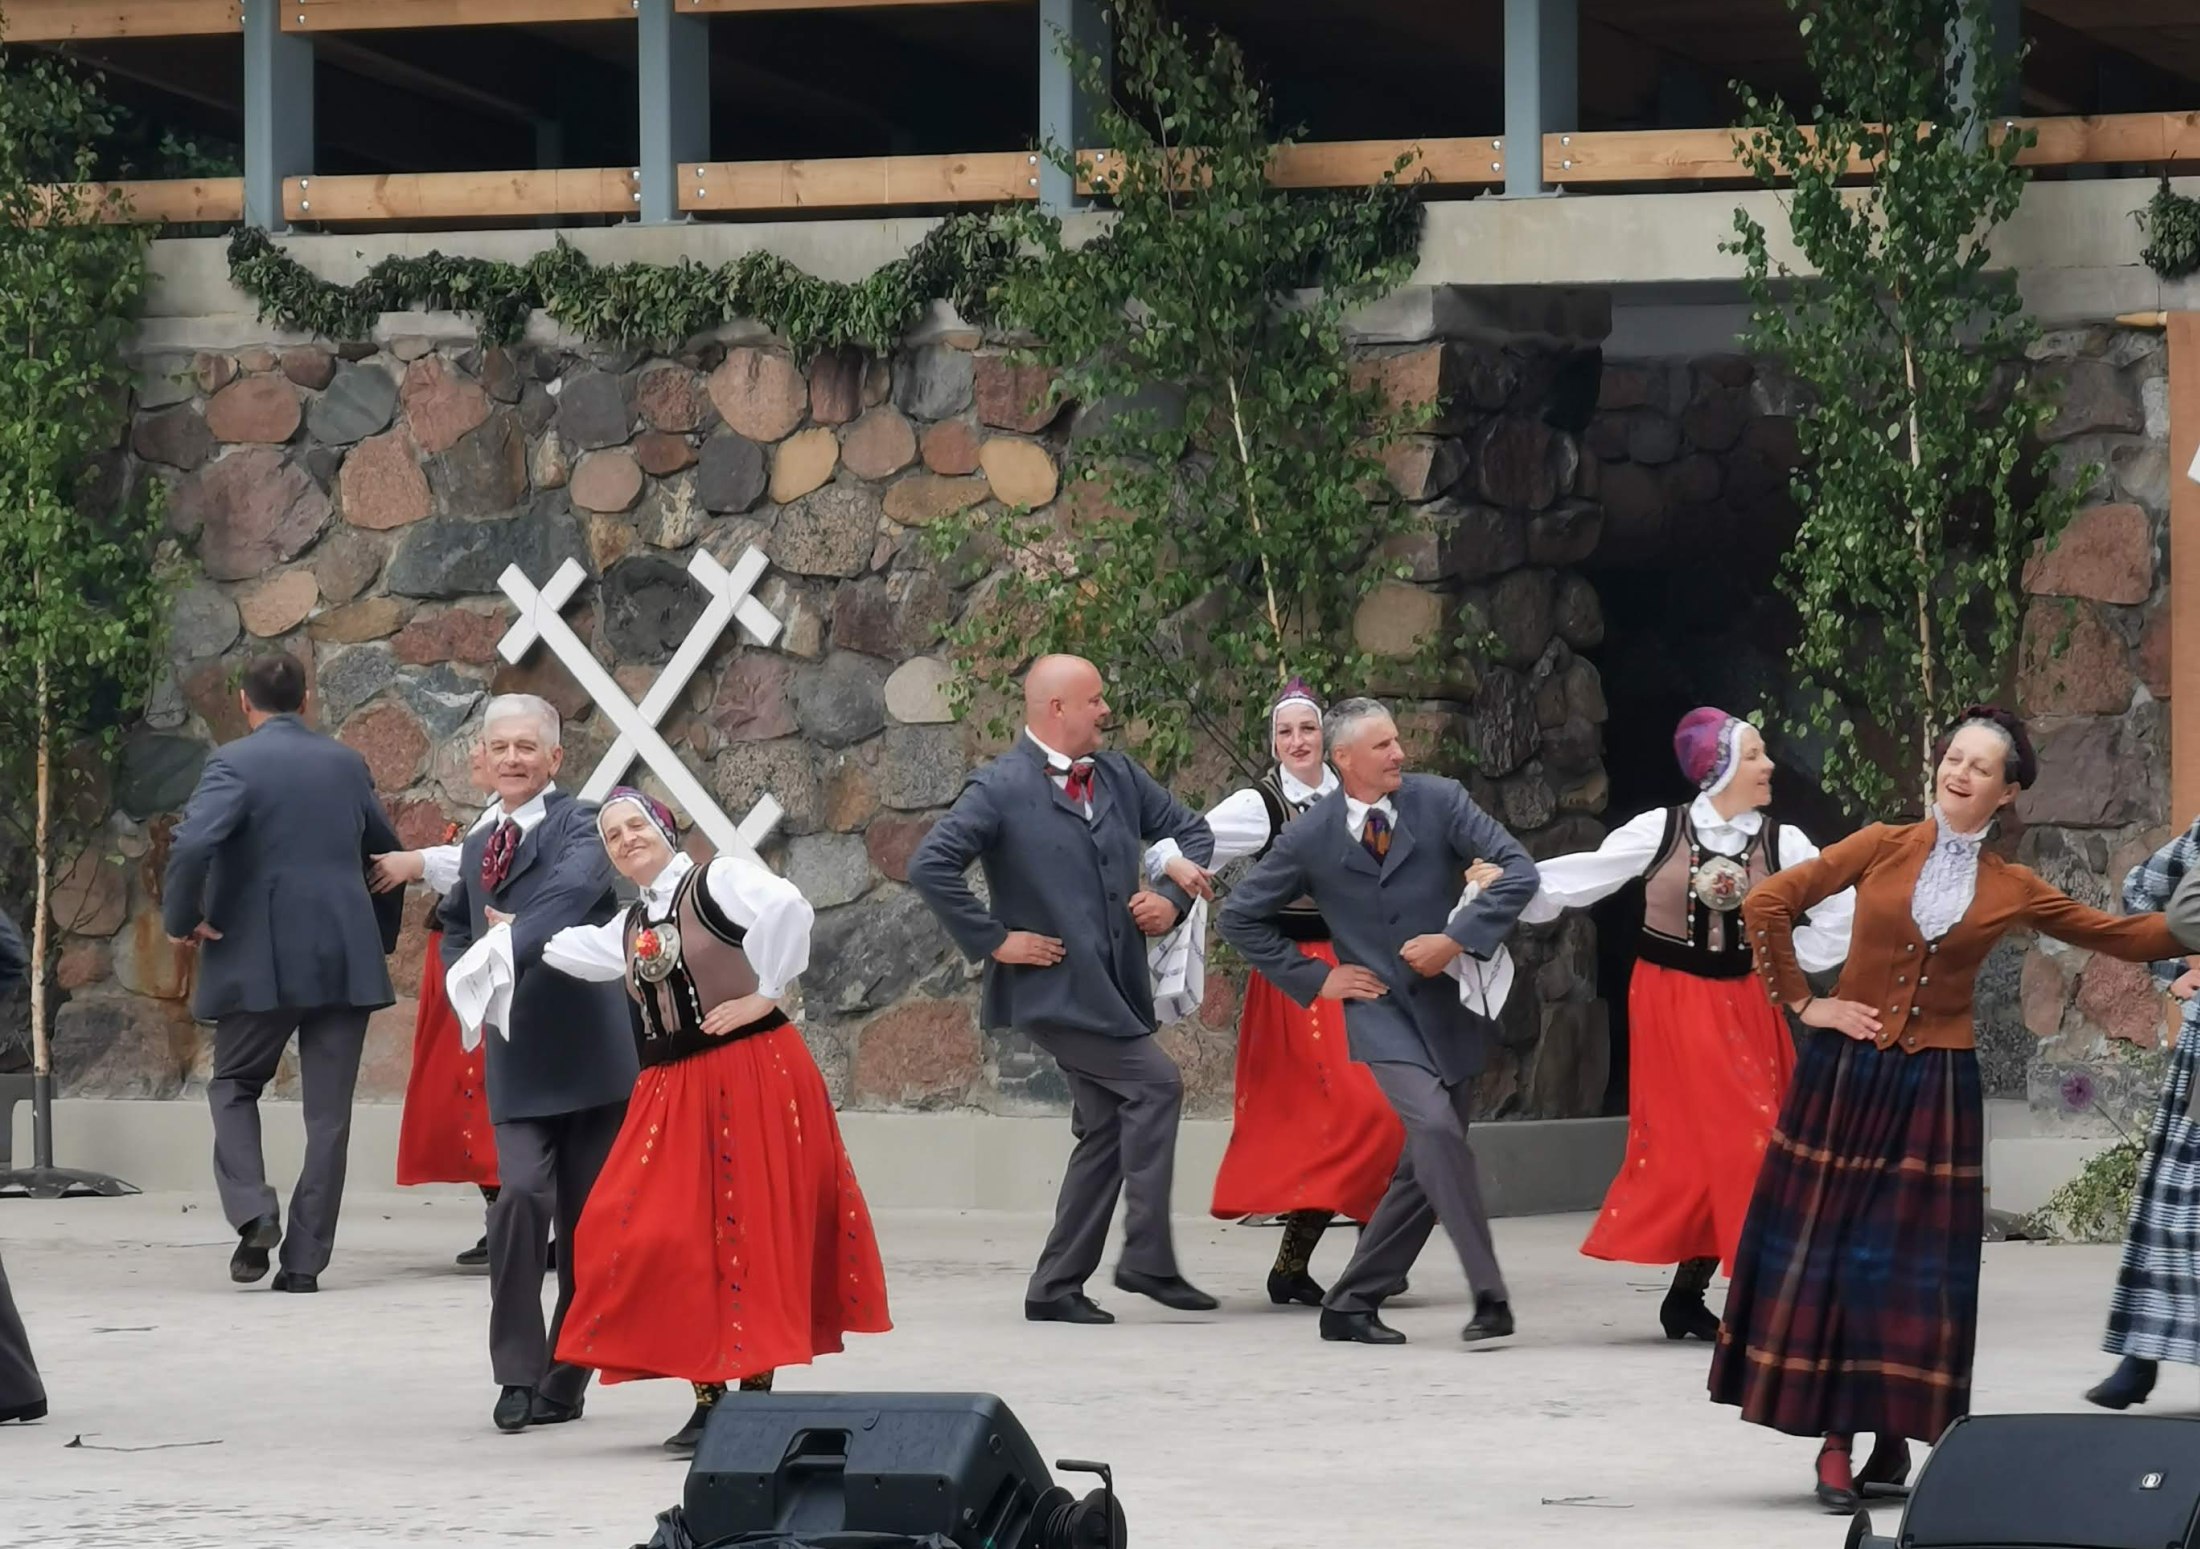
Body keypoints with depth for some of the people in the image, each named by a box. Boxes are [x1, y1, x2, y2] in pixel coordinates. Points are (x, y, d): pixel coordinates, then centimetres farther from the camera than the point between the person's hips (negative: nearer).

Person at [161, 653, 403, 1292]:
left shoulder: (235, 763, -7)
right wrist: (381, 936, 29)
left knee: (234, 1084, 16)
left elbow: (192, 845, -23)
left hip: (260, 962, -3)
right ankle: (304, 1259, 4)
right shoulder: (346, 763, 10)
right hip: (346, 960, 3)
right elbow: (388, 850, 18)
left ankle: (252, 1211, -5)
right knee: (328, 1110, 7)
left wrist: (180, 919, -8)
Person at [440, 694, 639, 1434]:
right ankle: (518, 1373, -9)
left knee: (586, 1221, 3)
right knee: (520, 1196, -15)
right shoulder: (477, 849, 16)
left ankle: (565, 1382, 14)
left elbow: (570, 894, -25)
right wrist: (468, 981, 9)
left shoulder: (579, 826, -5)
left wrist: (507, 947, -38)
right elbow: (456, 927, 31)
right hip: (516, 1060, 4)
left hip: (589, 1057, -4)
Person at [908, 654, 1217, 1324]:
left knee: (1107, 1130, 8)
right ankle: (1148, 1259, -13)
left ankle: (1055, 1288, 14)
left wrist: (1171, 896, 6)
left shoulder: (1117, 776, 12)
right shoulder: (1001, 789, -9)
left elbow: (1190, 830, 24)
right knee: (1155, 1085, -17)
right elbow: (930, 867, -16)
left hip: (1114, 986, 8)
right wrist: (994, 940, -15)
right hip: (1055, 988, -8)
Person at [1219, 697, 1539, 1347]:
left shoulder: (1440, 802, -3)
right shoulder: (1310, 837, -5)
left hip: (1452, 1001, 3)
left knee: (1425, 1167, 5)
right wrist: (1314, 978, -1)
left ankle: (1351, 1304, 17)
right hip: (1381, 1010, -3)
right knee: (1435, 1129, -26)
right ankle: (1488, 1296, -26)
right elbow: (1241, 916, 6)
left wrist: (1459, 938, -19)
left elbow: (1518, 869, -8)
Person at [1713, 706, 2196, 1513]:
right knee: (1826, 1251, -1)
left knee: (1915, 1262, 2)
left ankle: (1893, 1438, 12)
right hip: (1846, 1073, -1)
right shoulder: (1882, 848, 0)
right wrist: (1803, 1002, -4)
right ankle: (1834, 1445, 4)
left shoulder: (2012, 890, 4)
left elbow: (2117, 935, 8)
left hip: (1937, 1087, 1)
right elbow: (1767, 905, -2)